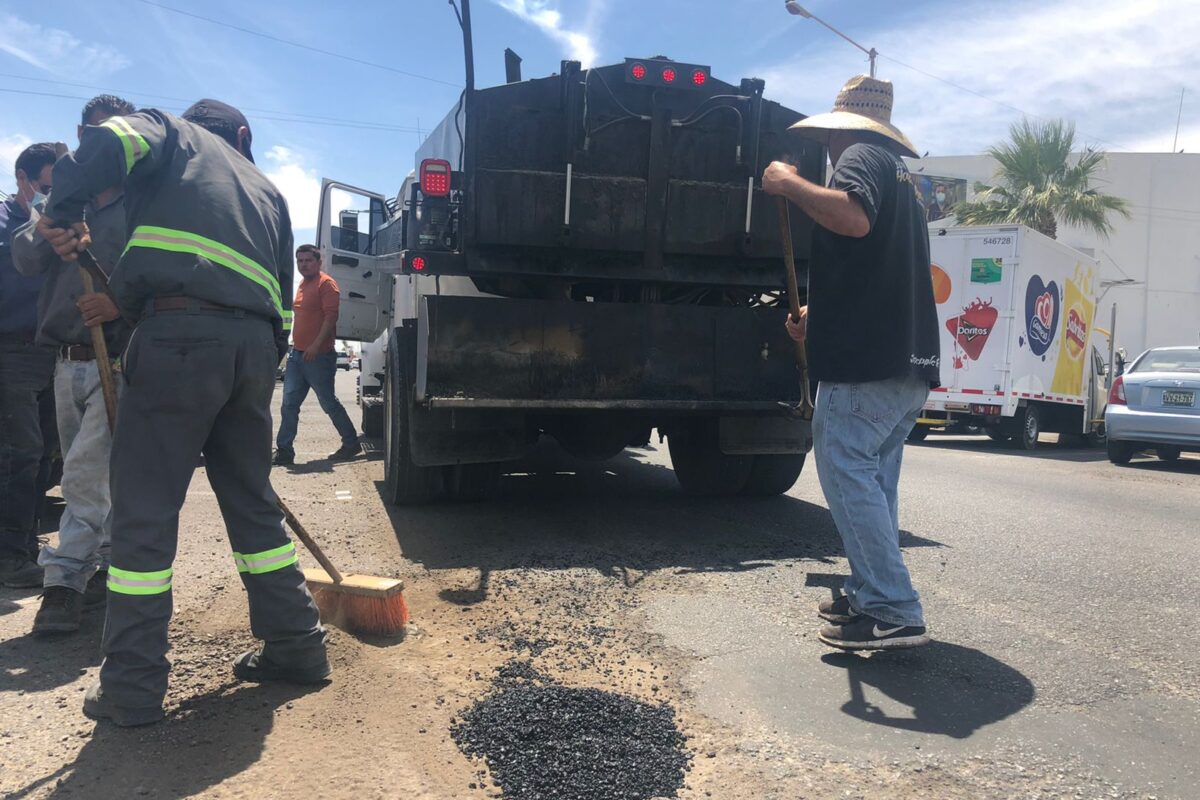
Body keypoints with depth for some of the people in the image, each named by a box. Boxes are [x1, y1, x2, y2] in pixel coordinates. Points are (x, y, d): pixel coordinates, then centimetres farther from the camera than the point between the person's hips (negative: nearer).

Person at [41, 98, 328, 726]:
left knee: (143, 510, -1)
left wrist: (63, 212, -1)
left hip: (180, 329, -5)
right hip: (255, 344, 6)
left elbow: (111, 141, -6)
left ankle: (132, 687, 2)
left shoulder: (171, 132, 19)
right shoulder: (266, 190, 31)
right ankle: (296, 645, 21)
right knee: (252, 500, 16)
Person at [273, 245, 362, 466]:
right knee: (289, 404, 4)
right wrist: (296, 344, 20)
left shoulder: (326, 284, -10)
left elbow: (331, 316, -19)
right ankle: (284, 451, 6)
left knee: (329, 403, 1)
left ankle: (351, 444, 14)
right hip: (298, 354, 9)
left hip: (319, 356, -9)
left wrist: (316, 345, -25)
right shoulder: (302, 285, 17)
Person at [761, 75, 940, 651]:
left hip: (868, 358, -10)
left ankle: (894, 613, -11)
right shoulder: (900, 179, 29)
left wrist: (789, 185, -14)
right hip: (911, 361, 10)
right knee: (873, 477, 15)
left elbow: (853, 218, -27)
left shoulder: (862, 155, -2)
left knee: (844, 470, -10)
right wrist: (819, 317, 29)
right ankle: (872, 597, 21)